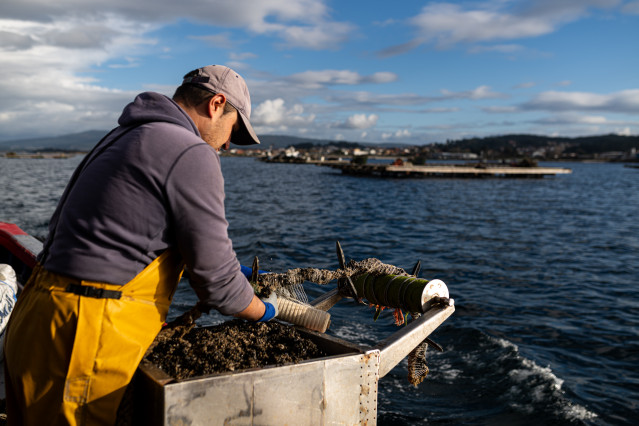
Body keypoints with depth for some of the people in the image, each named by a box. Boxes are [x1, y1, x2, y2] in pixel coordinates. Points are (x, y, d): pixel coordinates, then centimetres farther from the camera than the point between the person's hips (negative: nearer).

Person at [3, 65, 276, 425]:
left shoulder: (126, 138, 16)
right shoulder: (192, 155, -14)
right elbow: (216, 279, -13)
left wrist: (227, 268, 29)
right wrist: (264, 311, 9)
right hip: (83, 338, -10)